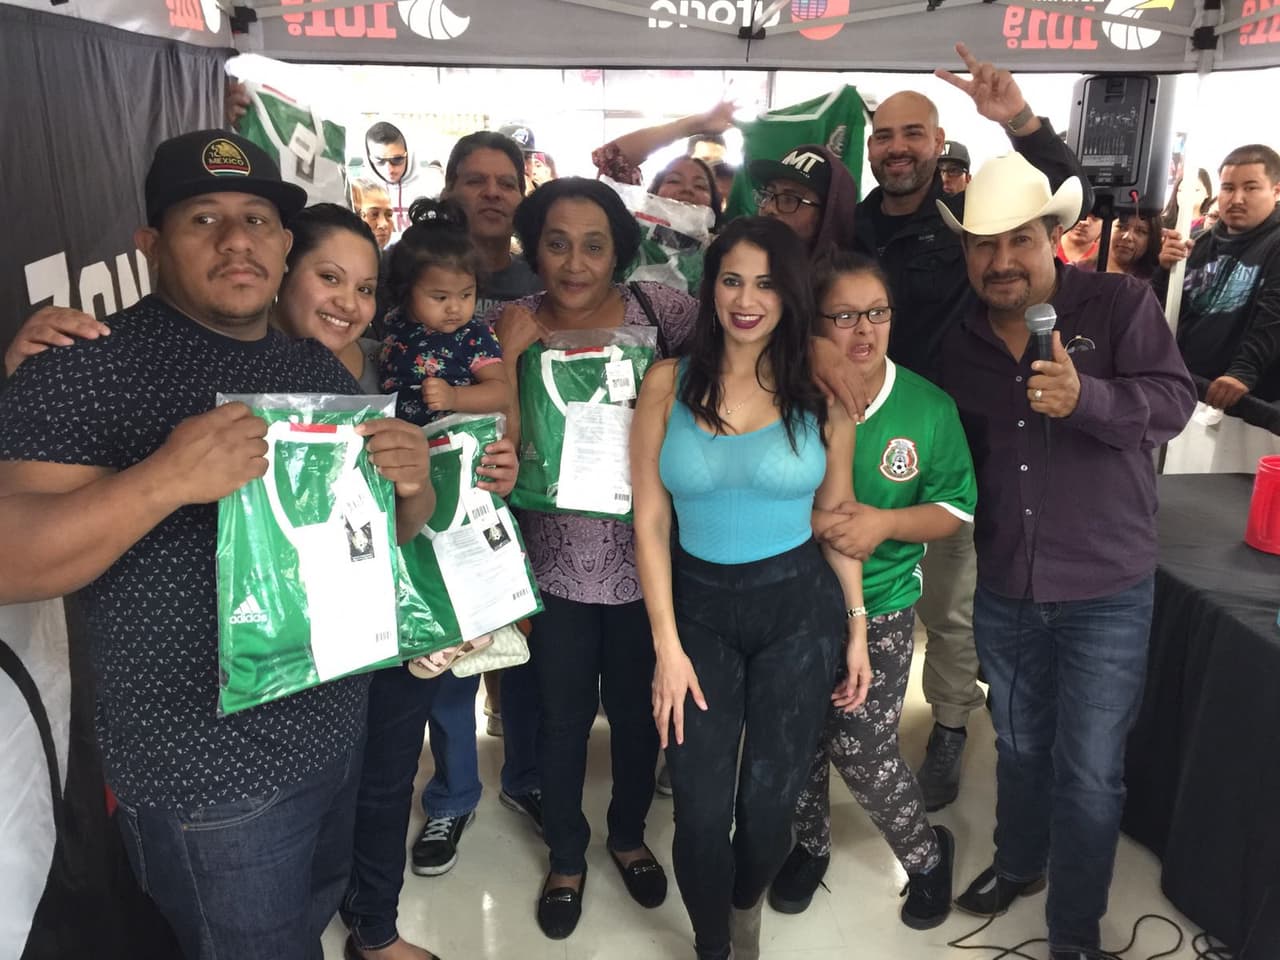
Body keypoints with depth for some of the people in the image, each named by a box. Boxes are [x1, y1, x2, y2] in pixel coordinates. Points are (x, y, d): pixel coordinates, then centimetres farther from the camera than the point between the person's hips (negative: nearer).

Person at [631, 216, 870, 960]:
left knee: (769, 806, 11)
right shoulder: (668, 383, -6)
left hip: (798, 609, 0)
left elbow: (837, 517, 4)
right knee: (701, 813, 4)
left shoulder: (821, 394, -4)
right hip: (699, 608, 0)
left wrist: (856, 627, 5)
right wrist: (667, 646, -8)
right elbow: (650, 522, -5)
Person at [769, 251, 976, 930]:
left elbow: (957, 509, -2)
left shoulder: (928, 407, -8)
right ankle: (810, 844, 44)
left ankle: (927, 854, 32)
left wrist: (884, 522, -20)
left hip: (881, 608, -1)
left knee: (862, 751, 1)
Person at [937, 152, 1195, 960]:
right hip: (1003, 591, 4)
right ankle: (1018, 863, 47)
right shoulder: (962, 343, 3)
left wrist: (1086, 397, -35)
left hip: (1106, 593, -4)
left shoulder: (1121, 303, -8)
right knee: (1019, 745, 22)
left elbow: (1175, 400, -19)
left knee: (1090, 771, 6)